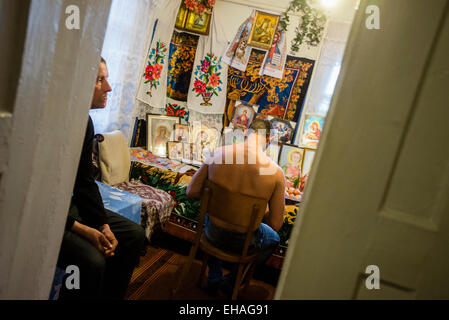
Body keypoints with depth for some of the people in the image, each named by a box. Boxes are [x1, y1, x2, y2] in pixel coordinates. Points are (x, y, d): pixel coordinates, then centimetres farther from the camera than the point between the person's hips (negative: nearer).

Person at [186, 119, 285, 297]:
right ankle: (231, 282, 34)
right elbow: (275, 224, -13)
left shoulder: (217, 154, -15)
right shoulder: (276, 173, -19)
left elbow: (192, 192, -6)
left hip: (213, 235, 2)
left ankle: (214, 278, 40)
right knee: (273, 239, 34)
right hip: (242, 242, -2)